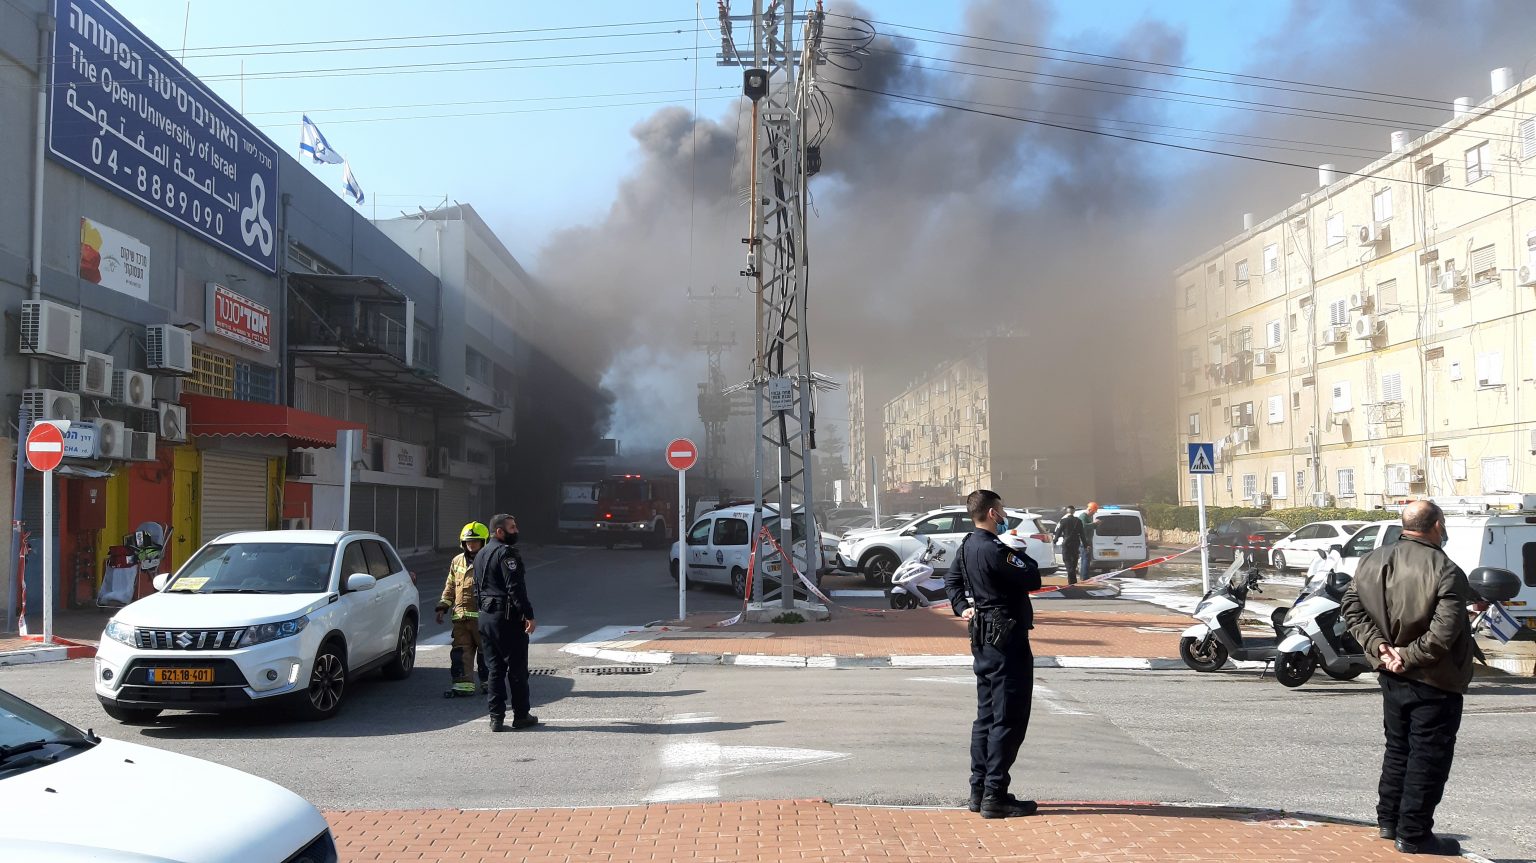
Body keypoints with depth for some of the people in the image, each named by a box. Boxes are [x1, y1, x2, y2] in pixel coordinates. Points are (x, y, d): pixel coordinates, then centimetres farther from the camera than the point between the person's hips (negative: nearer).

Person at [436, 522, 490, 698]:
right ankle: (464, 683, 4)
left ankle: (487, 682, 17)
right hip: (460, 616, 5)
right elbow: (450, 587, 22)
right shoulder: (457, 562, 14)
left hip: (482, 616, -5)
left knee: (486, 650, 5)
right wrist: (443, 607, 14)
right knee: (461, 651, 1)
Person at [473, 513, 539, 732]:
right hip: (507, 618, -9)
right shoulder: (506, 553, -14)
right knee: (517, 669, 2)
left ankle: (496, 718, 10)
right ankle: (521, 716, 8)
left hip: (485, 617, 9)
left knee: (495, 669, 11)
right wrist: (529, 615, -19)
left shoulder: (480, 555, 17)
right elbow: (515, 588, -20)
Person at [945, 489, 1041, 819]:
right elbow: (1033, 580, -17)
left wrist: (962, 607, 17)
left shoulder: (967, 547, 10)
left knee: (986, 717, 15)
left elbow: (952, 580, 26)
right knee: (1008, 720, -4)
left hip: (983, 636, 10)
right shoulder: (994, 550, -20)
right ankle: (995, 796, -3)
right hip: (1007, 639, -10)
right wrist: (1021, 556, 0)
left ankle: (979, 791, 20)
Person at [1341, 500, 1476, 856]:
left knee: (1397, 749, 20)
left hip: (1392, 678, 7)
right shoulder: (1446, 572, -20)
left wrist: (1378, 647, -5)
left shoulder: (1374, 560, 1)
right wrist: (1409, 656, -16)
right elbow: (1443, 633, -27)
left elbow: (1351, 607, 1)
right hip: (1434, 681, -7)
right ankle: (1414, 835, 9)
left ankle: (1389, 821, 28)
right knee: (1428, 758, 3)